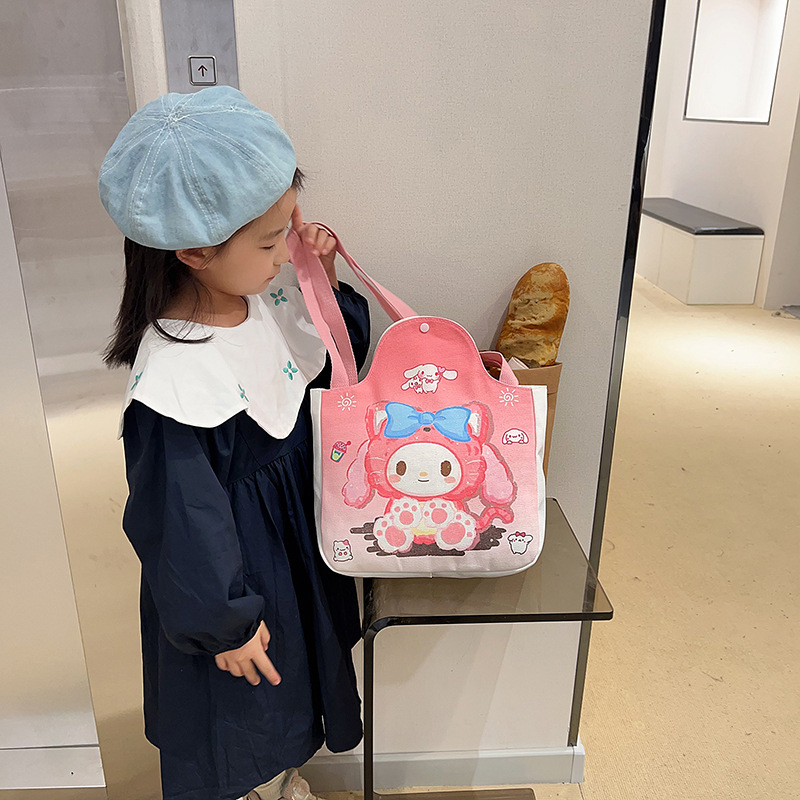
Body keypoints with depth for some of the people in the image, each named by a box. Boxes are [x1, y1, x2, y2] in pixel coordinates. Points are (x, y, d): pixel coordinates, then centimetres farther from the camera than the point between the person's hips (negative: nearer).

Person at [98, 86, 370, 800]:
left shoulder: (268, 295, -12)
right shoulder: (171, 380, -34)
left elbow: (330, 364, 7)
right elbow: (180, 526, -24)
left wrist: (328, 289, -10)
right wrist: (224, 624, -12)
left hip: (293, 522, 8)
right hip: (229, 562, -8)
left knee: (293, 674, 31)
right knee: (236, 703, 22)